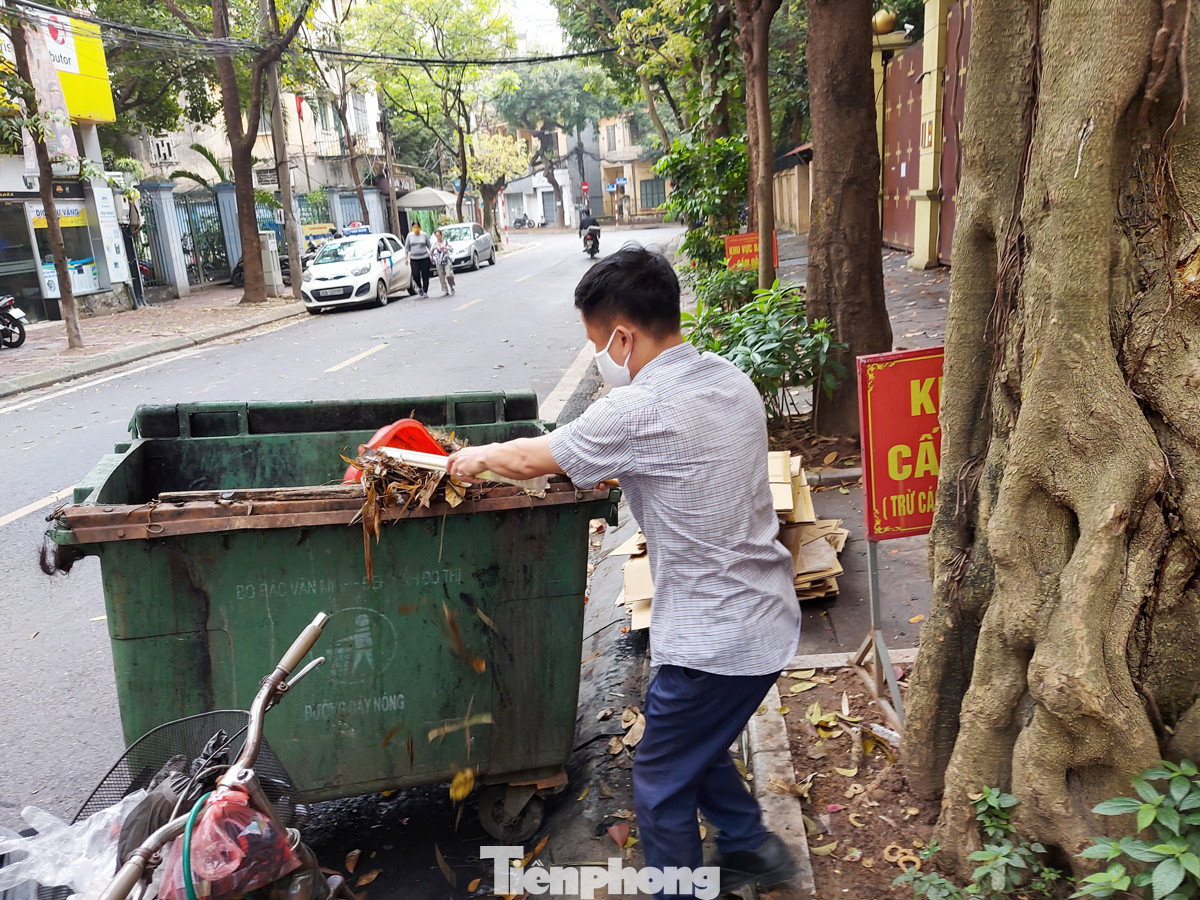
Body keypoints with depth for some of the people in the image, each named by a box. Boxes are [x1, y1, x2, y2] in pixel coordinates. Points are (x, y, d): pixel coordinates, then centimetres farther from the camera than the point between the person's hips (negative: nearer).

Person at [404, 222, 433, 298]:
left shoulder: (424, 235, 3)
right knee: (415, 275, -12)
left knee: (425, 276, -1)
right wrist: (406, 257, 3)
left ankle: (425, 292, 9)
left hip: (424, 258, -1)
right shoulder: (410, 235, 6)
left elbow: (429, 246, 7)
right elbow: (406, 247, 10)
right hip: (414, 259, 1)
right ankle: (420, 287, 14)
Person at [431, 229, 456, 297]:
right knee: (441, 277, -1)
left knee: (449, 275, -16)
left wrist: (445, 247, -21)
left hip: (447, 261, -2)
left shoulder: (446, 241, 5)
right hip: (439, 262, 2)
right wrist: (433, 248, -16)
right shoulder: (435, 243, 9)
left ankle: (452, 286, 8)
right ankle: (444, 291, 5)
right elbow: (430, 252, 5)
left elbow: (452, 249, -4)